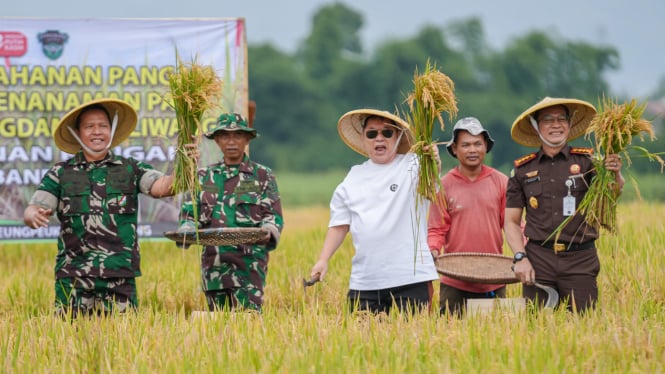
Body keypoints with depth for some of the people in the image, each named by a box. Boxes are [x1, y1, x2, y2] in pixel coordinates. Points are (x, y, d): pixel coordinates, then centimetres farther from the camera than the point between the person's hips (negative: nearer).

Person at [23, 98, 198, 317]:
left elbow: (162, 187, -5)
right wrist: (35, 216, -22)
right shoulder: (61, 173, 9)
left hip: (120, 275, 0)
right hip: (73, 276, 0)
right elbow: (31, 212, 2)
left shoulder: (131, 170, 10)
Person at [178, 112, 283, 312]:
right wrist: (186, 232, -10)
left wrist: (268, 232, -19)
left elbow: (274, 215, 3)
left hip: (250, 259, -4)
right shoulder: (205, 176, 16)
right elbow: (190, 212, 12)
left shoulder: (262, 175, 8)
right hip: (213, 259, 4)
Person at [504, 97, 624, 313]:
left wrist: (615, 175, -34)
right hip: (538, 260, 1)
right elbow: (511, 222, 11)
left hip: (580, 261, -1)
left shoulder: (586, 161, 4)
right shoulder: (523, 170, 9)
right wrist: (520, 258, -3)